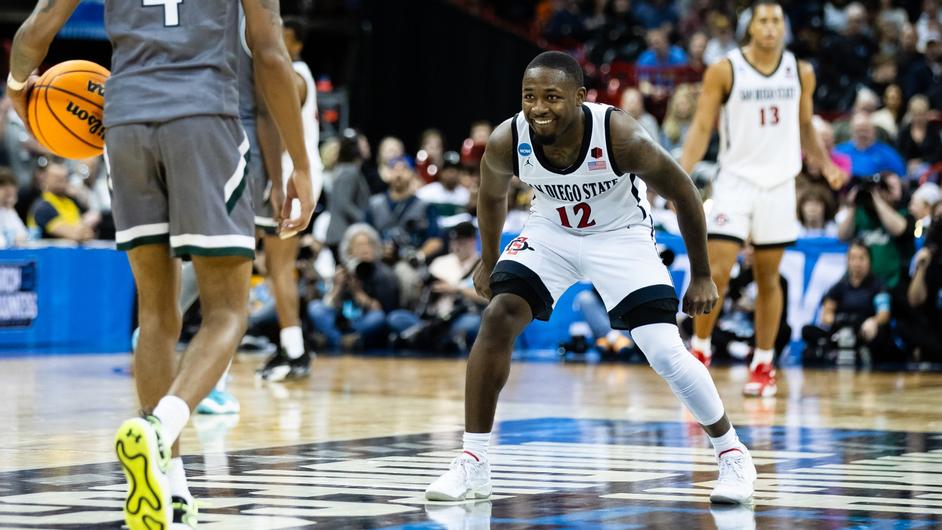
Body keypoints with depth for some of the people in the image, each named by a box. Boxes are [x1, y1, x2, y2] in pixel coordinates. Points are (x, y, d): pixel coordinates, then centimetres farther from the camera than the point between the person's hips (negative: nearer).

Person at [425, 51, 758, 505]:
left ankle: (732, 455, 9)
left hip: (620, 236, -3)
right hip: (551, 232, 3)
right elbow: (492, 196, 2)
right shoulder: (507, 141, -23)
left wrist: (701, 275, -11)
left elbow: (682, 191, -16)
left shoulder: (619, 136, -33)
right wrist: (488, 261, 14)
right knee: (497, 318, -17)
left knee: (666, 353, -14)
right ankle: (472, 465, -8)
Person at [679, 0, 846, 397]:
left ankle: (763, 365, 15)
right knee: (717, 271, -11)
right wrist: (682, 176, -16)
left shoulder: (801, 73, 5)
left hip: (779, 184, 3)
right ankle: (699, 350, 7)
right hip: (736, 181, -3)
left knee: (768, 277, 7)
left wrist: (825, 165, 1)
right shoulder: (724, 71, -6)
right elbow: (701, 128, -5)